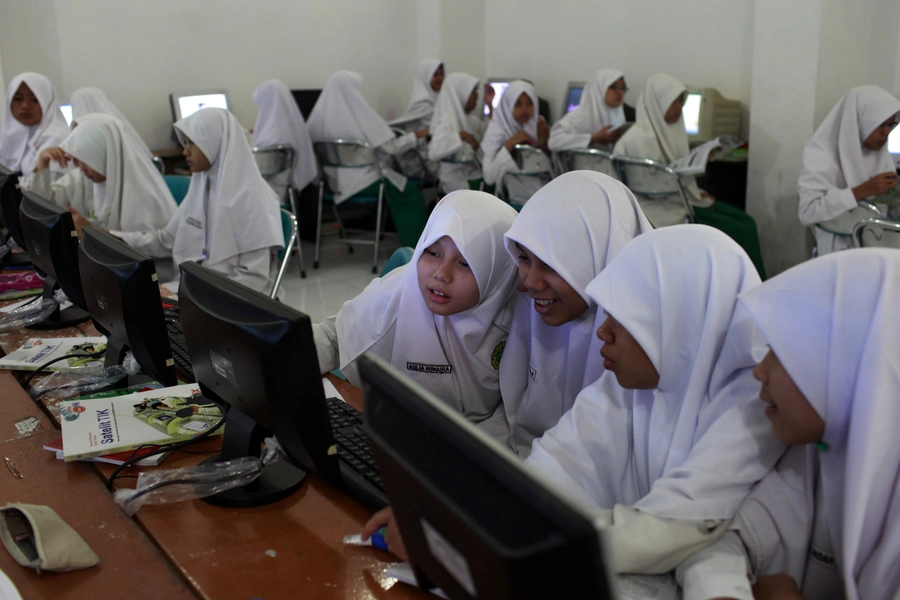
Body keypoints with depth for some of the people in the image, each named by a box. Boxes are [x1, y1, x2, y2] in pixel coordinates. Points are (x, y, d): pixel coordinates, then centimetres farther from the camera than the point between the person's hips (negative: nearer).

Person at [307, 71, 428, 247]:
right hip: (364, 183, -7)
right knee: (410, 191, 13)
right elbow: (390, 147, -15)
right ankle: (416, 243, 16)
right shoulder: (361, 115, -17)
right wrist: (415, 136, 1)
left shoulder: (320, 115, -3)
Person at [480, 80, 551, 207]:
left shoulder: (539, 124, 6)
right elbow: (489, 177, -17)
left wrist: (546, 141, -7)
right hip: (518, 201, -5)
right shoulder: (497, 130, -8)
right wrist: (509, 145, -22)